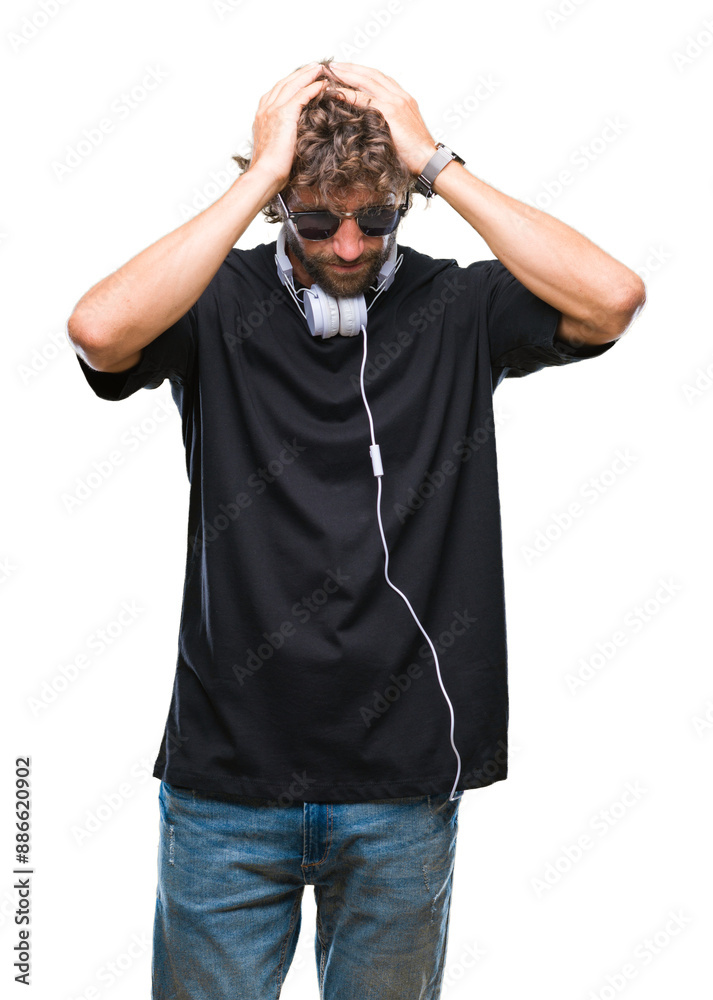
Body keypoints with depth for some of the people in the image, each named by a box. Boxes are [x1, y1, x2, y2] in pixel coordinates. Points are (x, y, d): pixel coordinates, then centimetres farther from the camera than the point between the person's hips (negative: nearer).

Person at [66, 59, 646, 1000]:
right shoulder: (219, 305, -4)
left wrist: (438, 163, -16)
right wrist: (260, 174, -20)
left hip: (405, 787, 1)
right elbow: (99, 331, -25)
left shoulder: (456, 308, -2)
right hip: (227, 780, 0)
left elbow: (614, 297, -18)